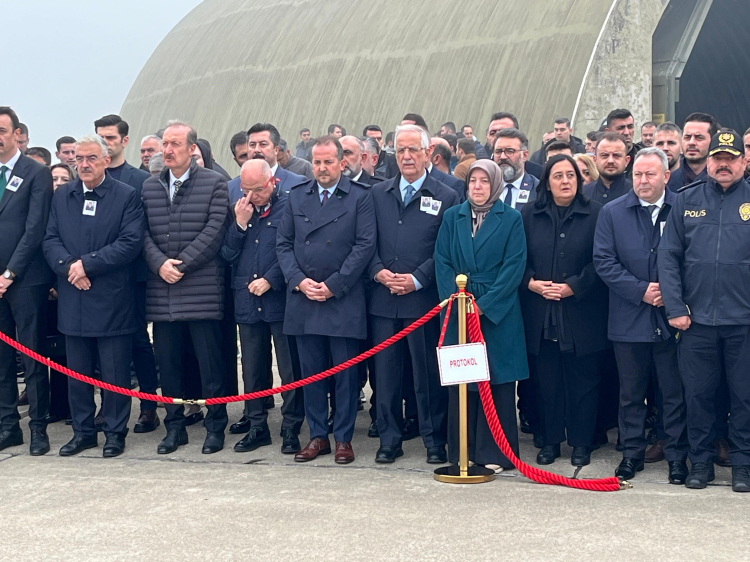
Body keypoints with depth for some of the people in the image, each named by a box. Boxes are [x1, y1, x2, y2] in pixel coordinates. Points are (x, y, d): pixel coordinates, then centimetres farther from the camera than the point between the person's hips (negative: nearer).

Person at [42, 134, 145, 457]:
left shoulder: (127, 196, -2)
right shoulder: (61, 197, 12)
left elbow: (131, 243, -11)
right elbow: (50, 240, 7)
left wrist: (87, 264, -15)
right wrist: (68, 267, -13)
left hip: (112, 300, -4)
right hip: (73, 298, 4)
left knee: (115, 372, 3)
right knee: (77, 371, 10)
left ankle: (115, 432, 14)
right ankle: (83, 431, 21)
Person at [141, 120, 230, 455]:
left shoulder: (214, 183, -1)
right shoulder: (149, 187, 12)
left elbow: (214, 231, -8)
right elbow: (144, 234, 8)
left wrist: (180, 265, -12)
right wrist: (160, 264, -9)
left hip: (202, 290, -4)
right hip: (162, 292, 4)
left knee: (210, 364, 0)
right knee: (168, 363, 9)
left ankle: (215, 426, 12)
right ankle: (175, 426, 20)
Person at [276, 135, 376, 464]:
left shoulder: (360, 198, 1)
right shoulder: (296, 197, 12)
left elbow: (365, 245, -6)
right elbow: (283, 244, 10)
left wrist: (333, 285, -12)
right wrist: (299, 280, -6)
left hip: (344, 300, -3)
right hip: (303, 299, 3)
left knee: (345, 372, 2)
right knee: (311, 371, 8)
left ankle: (343, 438, 11)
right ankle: (318, 436, 17)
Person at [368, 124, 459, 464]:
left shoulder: (446, 198, 2)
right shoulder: (377, 195, 12)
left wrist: (417, 279, -12)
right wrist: (378, 271, -6)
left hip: (424, 299, -3)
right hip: (383, 299, 3)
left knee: (428, 373, 2)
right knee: (386, 371, 6)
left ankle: (434, 441, 13)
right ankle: (389, 440, 17)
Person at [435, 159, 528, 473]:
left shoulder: (511, 219, 1)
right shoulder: (452, 217, 9)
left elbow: (514, 267, -6)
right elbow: (442, 262, 5)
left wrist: (483, 304, -12)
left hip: (497, 313, -2)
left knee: (497, 382, 1)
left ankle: (493, 454, 8)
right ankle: (461, 452, 14)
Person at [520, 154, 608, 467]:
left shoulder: (594, 214, -1)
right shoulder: (530, 215, 8)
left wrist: (573, 287, -13)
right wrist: (531, 282, -9)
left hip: (581, 314, -2)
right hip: (540, 314, 2)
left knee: (582, 380, 3)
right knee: (545, 380, 7)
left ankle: (581, 443, 14)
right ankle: (550, 441, 17)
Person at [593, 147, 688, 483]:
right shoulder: (612, 213, 3)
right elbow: (604, 261, -2)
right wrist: (641, 290, -11)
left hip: (672, 317, -1)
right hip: (630, 319, 1)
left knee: (674, 392, 6)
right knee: (631, 393, 11)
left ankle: (677, 456, 17)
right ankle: (632, 453, 22)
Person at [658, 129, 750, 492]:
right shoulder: (687, 201, 7)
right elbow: (669, 256, 4)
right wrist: (675, 308, -4)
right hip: (696, 319, 1)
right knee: (697, 394, 8)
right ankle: (700, 461, 20)